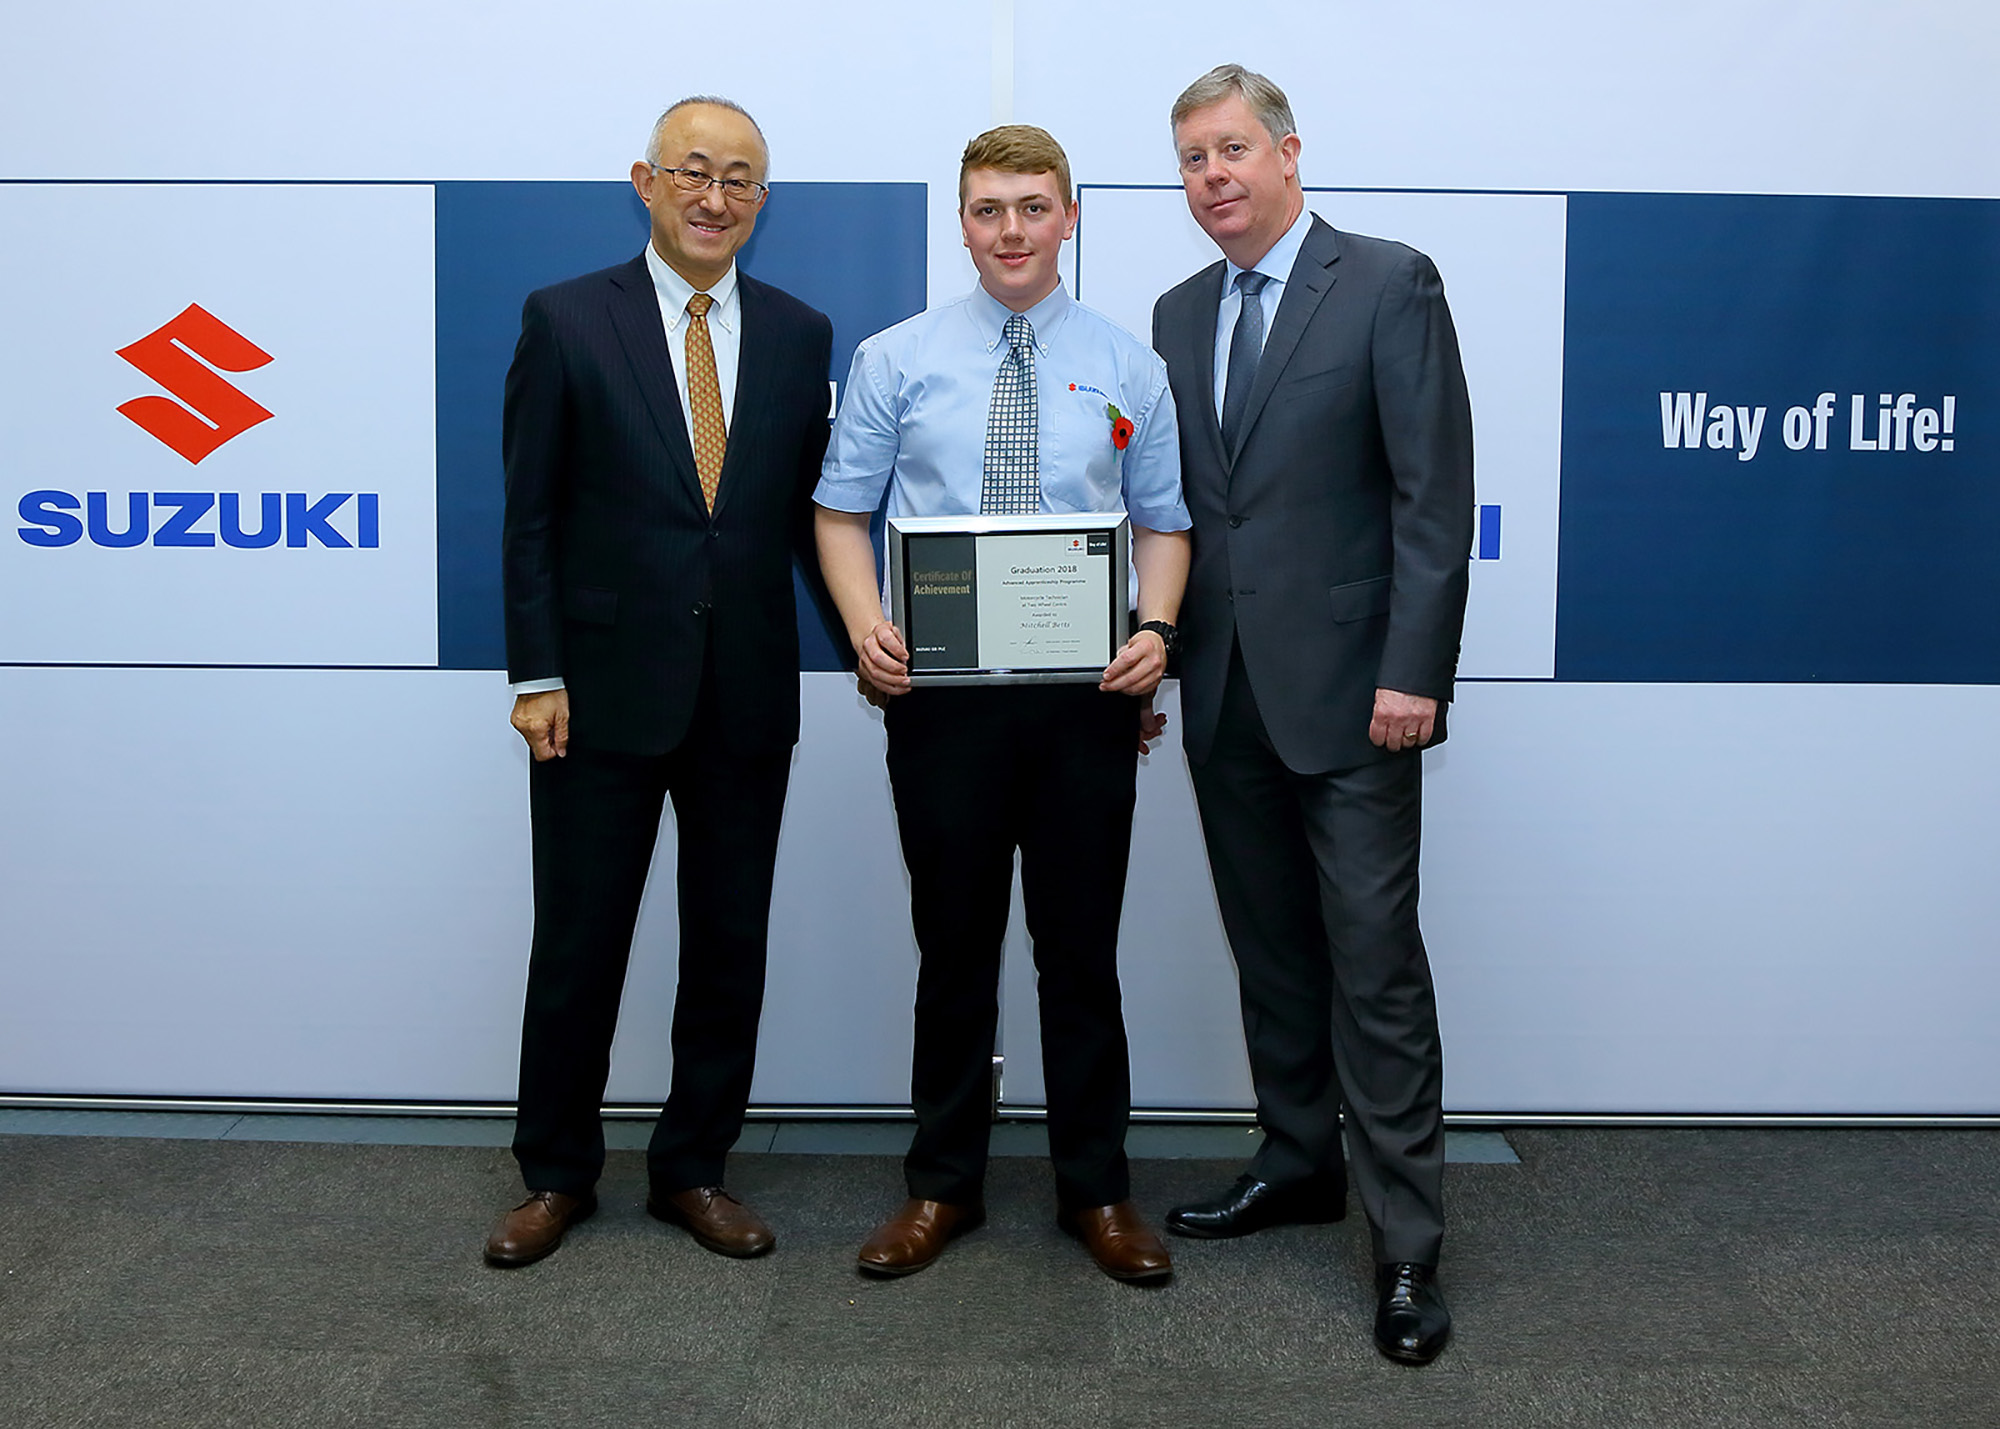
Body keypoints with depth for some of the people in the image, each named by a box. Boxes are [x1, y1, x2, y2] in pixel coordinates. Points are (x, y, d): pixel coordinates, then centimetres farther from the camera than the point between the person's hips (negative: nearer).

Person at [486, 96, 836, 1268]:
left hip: (747, 697, 3)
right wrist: (537, 674, -8)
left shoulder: (801, 334, 6)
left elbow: (812, 509, 7)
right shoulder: (567, 321, -1)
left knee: (731, 948, 11)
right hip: (604, 690, -2)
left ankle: (695, 1170, 28)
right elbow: (532, 516, -2)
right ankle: (558, 1175, 27)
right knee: (578, 945, 8)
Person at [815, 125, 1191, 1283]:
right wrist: (866, 625, -13)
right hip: (942, 695, 0)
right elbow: (843, 510, 5)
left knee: (1082, 948, 9)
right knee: (955, 946, 10)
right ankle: (943, 1184, 26)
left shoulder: (1129, 366, 7)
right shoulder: (897, 361, 5)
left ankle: (1097, 1189, 24)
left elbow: (1165, 523, 7)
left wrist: (1155, 630, -12)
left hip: (1087, 695, 0)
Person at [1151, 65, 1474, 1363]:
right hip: (1225, 696, 6)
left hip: (1350, 693, -6)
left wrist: (1414, 672, -16)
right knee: (1271, 950, 15)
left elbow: (1434, 492, -10)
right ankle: (1301, 1164, 30)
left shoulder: (1389, 285, -4)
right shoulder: (1181, 314, 14)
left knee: (1375, 963, -4)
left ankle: (1408, 1244, 6)